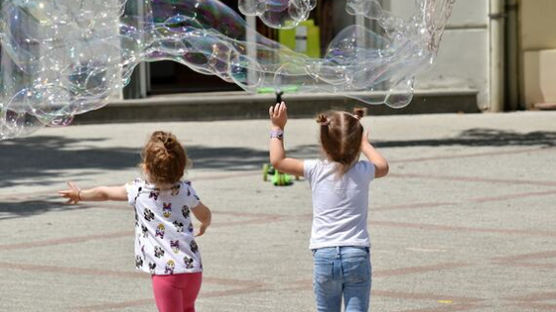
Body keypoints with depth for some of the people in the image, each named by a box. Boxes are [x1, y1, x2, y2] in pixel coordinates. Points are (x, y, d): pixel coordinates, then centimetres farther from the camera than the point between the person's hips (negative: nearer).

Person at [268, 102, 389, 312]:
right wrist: (364, 143, 39)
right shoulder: (363, 172, 0)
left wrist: (277, 128, 20)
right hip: (357, 255, 0)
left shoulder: (316, 170, -3)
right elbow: (383, 167, 25)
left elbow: (277, 161, 8)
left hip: (324, 255, 0)